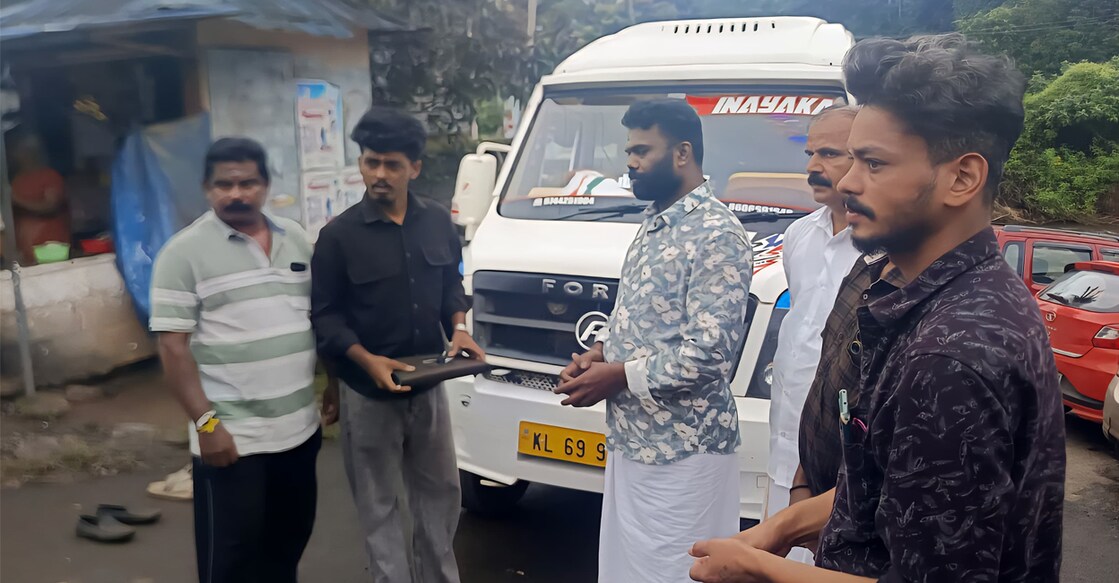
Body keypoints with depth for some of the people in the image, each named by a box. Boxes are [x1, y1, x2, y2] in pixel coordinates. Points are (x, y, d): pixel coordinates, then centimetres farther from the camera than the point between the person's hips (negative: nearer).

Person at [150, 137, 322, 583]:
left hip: (300, 426, 5)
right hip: (232, 435, -5)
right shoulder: (184, 251, -9)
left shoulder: (296, 238, 8)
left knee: (290, 537, 19)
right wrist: (205, 422, -17)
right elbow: (173, 348, -11)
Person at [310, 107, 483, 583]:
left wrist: (458, 327, -6)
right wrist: (366, 360, -23)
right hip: (367, 392, -4)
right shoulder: (339, 234, -11)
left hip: (428, 383, 4)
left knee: (440, 490, 17)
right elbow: (324, 315, -9)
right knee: (380, 505, 8)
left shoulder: (438, 222, 2)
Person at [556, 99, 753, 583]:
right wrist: (599, 353, 1)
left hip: (682, 452, -9)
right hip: (630, 439, 9)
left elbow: (708, 356, -24)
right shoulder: (655, 223, 12)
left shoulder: (716, 234, -17)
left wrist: (617, 376, -16)